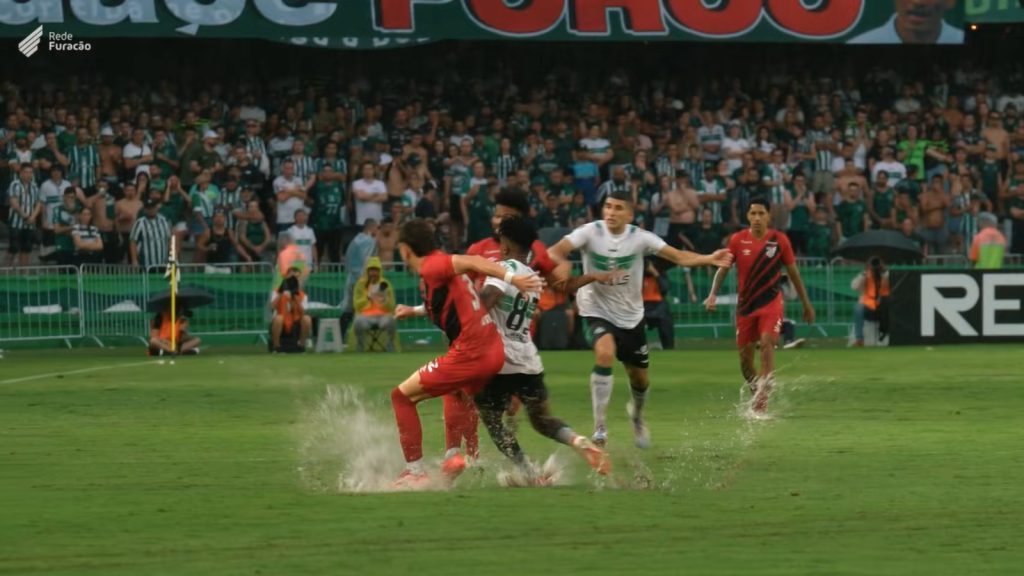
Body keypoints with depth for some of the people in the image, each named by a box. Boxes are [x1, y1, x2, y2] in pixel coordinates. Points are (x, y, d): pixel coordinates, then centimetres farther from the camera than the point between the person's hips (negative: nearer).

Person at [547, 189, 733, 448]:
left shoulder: (640, 238, -11)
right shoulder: (591, 232, -15)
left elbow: (678, 256, -16)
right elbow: (554, 252, -25)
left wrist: (709, 259, -32)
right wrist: (562, 266, -48)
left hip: (631, 316, 3)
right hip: (598, 310, -3)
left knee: (640, 379, 11)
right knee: (605, 352, -33)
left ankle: (637, 414, 49)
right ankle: (599, 426, -26)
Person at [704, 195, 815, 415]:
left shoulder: (779, 240, -2)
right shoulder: (738, 240, -1)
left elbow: (793, 273, 7)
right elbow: (723, 268, 5)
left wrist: (806, 304, 11)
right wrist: (713, 294, -10)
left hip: (771, 302, -3)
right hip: (746, 304, 3)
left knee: (767, 342, -24)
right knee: (745, 356, 4)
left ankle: (762, 399, -27)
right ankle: (756, 394, 26)